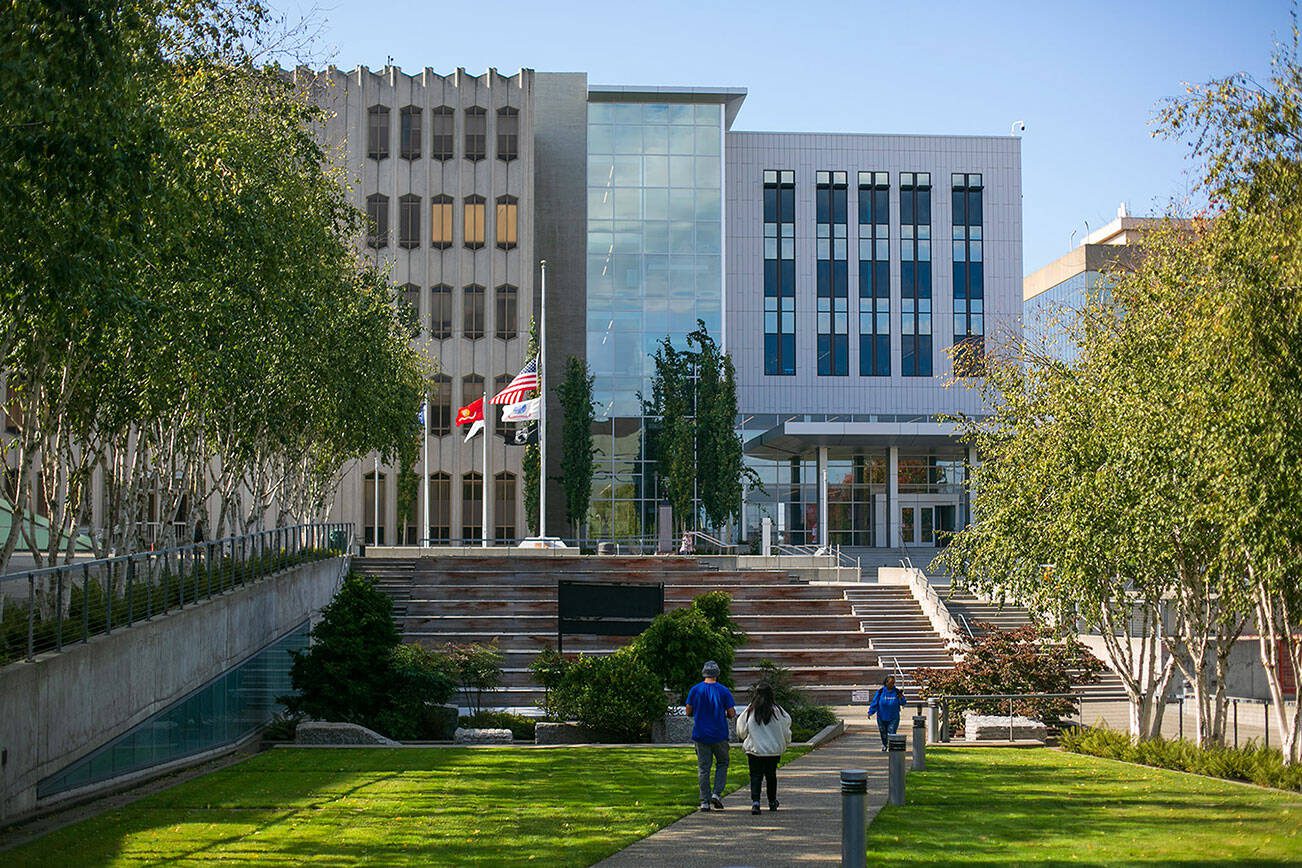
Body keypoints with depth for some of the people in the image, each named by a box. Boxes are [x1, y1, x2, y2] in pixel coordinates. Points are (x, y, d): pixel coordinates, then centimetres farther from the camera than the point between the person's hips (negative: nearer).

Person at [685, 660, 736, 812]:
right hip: (719, 735, -1)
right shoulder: (724, 691, -6)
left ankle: (705, 801, 3)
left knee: (703, 768, 5)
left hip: (700, 735, 1)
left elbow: (689, 712, 3)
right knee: (722, 764, 15)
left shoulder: (695, 690, -1)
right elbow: (731, 713, -6)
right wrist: (729, 714, 17)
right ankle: (717, 793, -1)